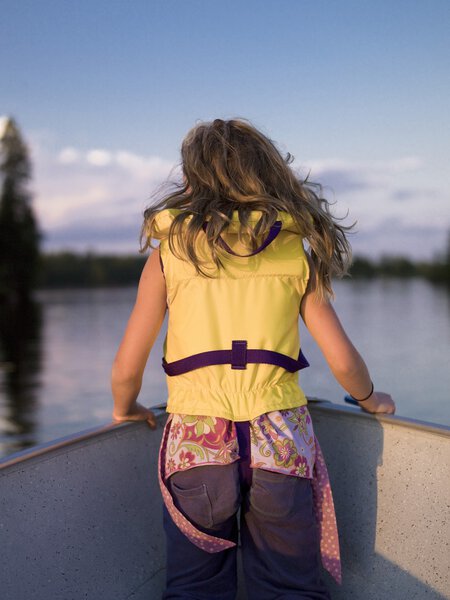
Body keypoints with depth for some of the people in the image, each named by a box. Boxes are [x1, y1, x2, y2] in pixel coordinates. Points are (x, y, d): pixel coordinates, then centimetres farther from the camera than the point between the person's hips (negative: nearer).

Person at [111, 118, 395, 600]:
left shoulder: (170, 253, 4)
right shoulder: (296, 253, 7)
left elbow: (126, 369, 4)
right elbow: (342, 361, 4)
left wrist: (125, 409, 26)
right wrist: (370, 400, 25)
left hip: (194, 445, 0)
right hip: (281, 445, 1)